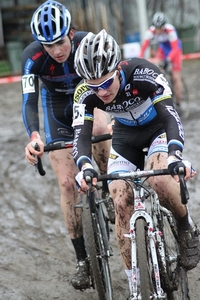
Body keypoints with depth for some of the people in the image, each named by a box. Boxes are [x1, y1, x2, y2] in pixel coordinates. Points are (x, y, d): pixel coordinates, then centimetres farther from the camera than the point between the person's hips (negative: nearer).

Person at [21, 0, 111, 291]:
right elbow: (29, 101, -35)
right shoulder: (33, 56, -29)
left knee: (99, 130, -37)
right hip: (58, 111, 0)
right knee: (67, 183, -6)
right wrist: (33, 136, -54)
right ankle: (83, 260, 2)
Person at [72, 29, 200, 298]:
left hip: (158, 128, -3)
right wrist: (85, 166, -54)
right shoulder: (85, 94, -26)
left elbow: (170, 115, -42)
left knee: (159, 180, -32)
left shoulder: (144, 74, -35)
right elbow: (82, 135, -32)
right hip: (125, 137, 3)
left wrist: (175, 154, -60)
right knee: (121, 201, -13)